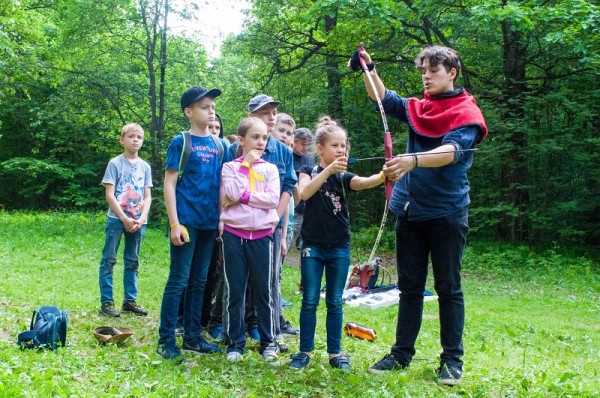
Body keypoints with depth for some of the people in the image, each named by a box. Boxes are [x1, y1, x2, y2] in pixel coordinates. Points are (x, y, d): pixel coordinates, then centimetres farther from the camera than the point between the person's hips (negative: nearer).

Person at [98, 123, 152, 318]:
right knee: (109, 260, -1)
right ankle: (106, 302, 4)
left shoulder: (145, 166, 8)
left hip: (138, 221, 4)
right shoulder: (115, 163, -3)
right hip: (116, 219, -4)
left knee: (132, 262, 10)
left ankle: (130, 300, 18)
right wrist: (124, 219, -13)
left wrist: (142, 218, -7)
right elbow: (109, 195, -8)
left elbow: (147, 196, 8)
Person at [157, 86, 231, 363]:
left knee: (199, 281, 12)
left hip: (209, 223, 6)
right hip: (186, 221, -6)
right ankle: (165, 340, 6)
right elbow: (169, 184, -8)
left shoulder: (218, 145, 11)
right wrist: (175, 223, -14)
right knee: (178, 280, -3)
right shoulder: (180, 142, -5)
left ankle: (192, 337, 22)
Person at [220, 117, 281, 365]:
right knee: (234, 291, 5)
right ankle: (235, 342, 16)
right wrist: (246, 165, -8)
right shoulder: (230, 167, 4)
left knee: (263, 291, 6)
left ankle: (268, 342, 17)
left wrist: (243, 196, -12)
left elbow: (273, 199, -9)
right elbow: (232, 194, -14)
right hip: (234, 234, 0)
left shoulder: (270, 168, 6)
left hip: (261, 235, 1)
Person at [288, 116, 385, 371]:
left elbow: (363, 182, -18)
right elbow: (304, 193, -21)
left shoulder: (344, 177, 5)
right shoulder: (308, 171, 1)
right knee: (310, 300, 3)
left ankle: (335, 353, 16)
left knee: (335, 302, 7)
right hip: (312, 245, -2)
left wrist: (383, 176, -40)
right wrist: (328, 171, -33)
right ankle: (305, 351, 14)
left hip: (339, 247, 2)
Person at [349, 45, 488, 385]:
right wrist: (369, 68, -4)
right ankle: (402, 353, 21)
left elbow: (452, 150, -23)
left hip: (447, 212, -5)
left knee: (448, 288, 4)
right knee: (410, 287, 12)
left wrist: (413, 160, -40)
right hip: (410, 210, 5)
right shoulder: (416, 108, 11)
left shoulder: (467, 113, -7)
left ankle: (452, 360, 15)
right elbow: (384, 98, 12)